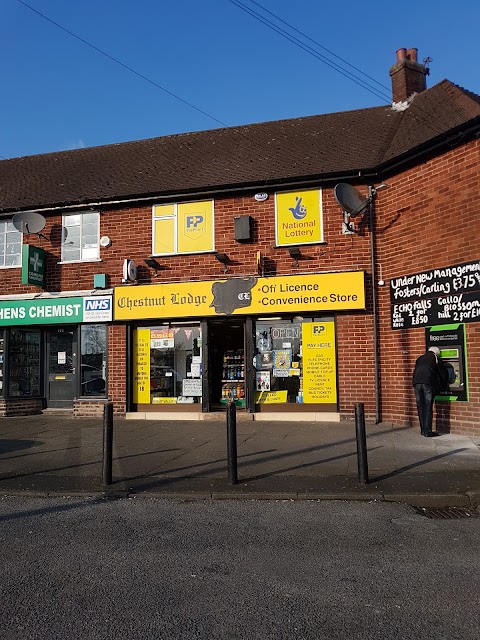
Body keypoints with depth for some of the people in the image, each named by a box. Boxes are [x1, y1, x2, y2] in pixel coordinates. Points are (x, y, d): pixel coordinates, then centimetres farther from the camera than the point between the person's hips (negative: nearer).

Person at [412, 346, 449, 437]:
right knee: (428, 408, -1)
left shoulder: (420, 358, 28)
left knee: (420, 408, 11)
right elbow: (443, 372, 18)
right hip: (428, 383, -4)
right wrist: (444, 385, 33)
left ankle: (423, 430, 17)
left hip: (416, 382, 4)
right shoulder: (436, 358, 15)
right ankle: (427, 431, 0)